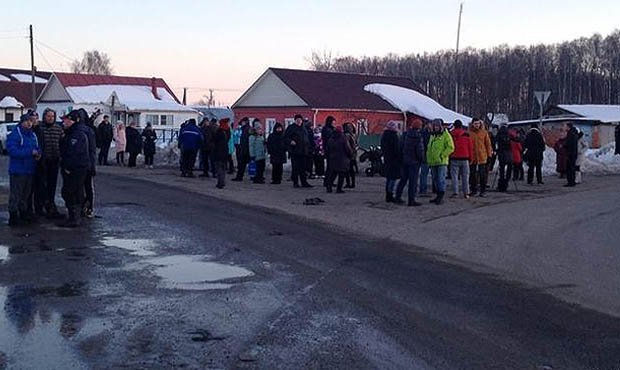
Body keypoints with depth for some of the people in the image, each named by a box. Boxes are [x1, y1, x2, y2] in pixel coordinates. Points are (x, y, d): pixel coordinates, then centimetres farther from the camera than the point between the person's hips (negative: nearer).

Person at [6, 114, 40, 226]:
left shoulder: (33, 135, 14)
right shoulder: (14, 134, -11)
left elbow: (37, 148, 23)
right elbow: (12, 150, -22)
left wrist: (38, 153, -1)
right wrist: (30, 152, -22)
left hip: (30, 170, 8)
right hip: (18, 170, -8)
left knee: (26, 194, 17)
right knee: (15, 195, -5)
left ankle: (23, 214, 28)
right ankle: (13, 217, -1)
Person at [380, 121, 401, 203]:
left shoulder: (384, 135, 10)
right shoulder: (394, 136, -16)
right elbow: (397, 149, -17)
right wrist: (400, 159, -11)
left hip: (386, 159, 9)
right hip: (394, 160, -9)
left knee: (388, 178, 15)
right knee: (393, 178, -4)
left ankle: (388, 196, 19)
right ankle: (390, 195, -6)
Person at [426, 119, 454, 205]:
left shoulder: (446, 135, -6)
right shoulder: (432, 135, 18)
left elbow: (451, 148, -13)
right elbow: (429, 148, 24)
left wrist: (442, 155, -17)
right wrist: (429, 159, 14)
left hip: (441, 162, -8)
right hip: (433, 162, 8)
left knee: (441, 179, -8)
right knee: (435, 180, 12)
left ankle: (441, 197, -5)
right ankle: (438, 196, 20)